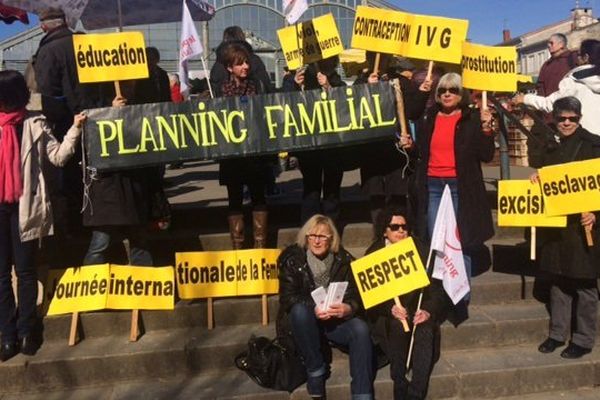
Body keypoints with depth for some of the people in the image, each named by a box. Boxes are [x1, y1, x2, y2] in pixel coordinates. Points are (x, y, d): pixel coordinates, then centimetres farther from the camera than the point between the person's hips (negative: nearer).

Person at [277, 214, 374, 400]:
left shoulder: (343, 259, 0)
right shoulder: (292, 258, -6)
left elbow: (355, 295, -3)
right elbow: (288, 297, -13)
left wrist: (349, 308, -28)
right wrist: (313, 308, -32)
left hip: (335, 319, 2)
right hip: (304, 321, -2)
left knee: (361, 329, -26)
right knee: (300, 310, -35)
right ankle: (316, 372, -21)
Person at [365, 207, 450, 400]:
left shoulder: (419, 249, 6)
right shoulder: (373, 254, 3)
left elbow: (434, 285, 0)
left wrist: (428, 310, -20)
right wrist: (391, 308, -22)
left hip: (417, 308, 1)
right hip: (386, 313, -1)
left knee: (426, 329, -30)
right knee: (397, 326, -32)